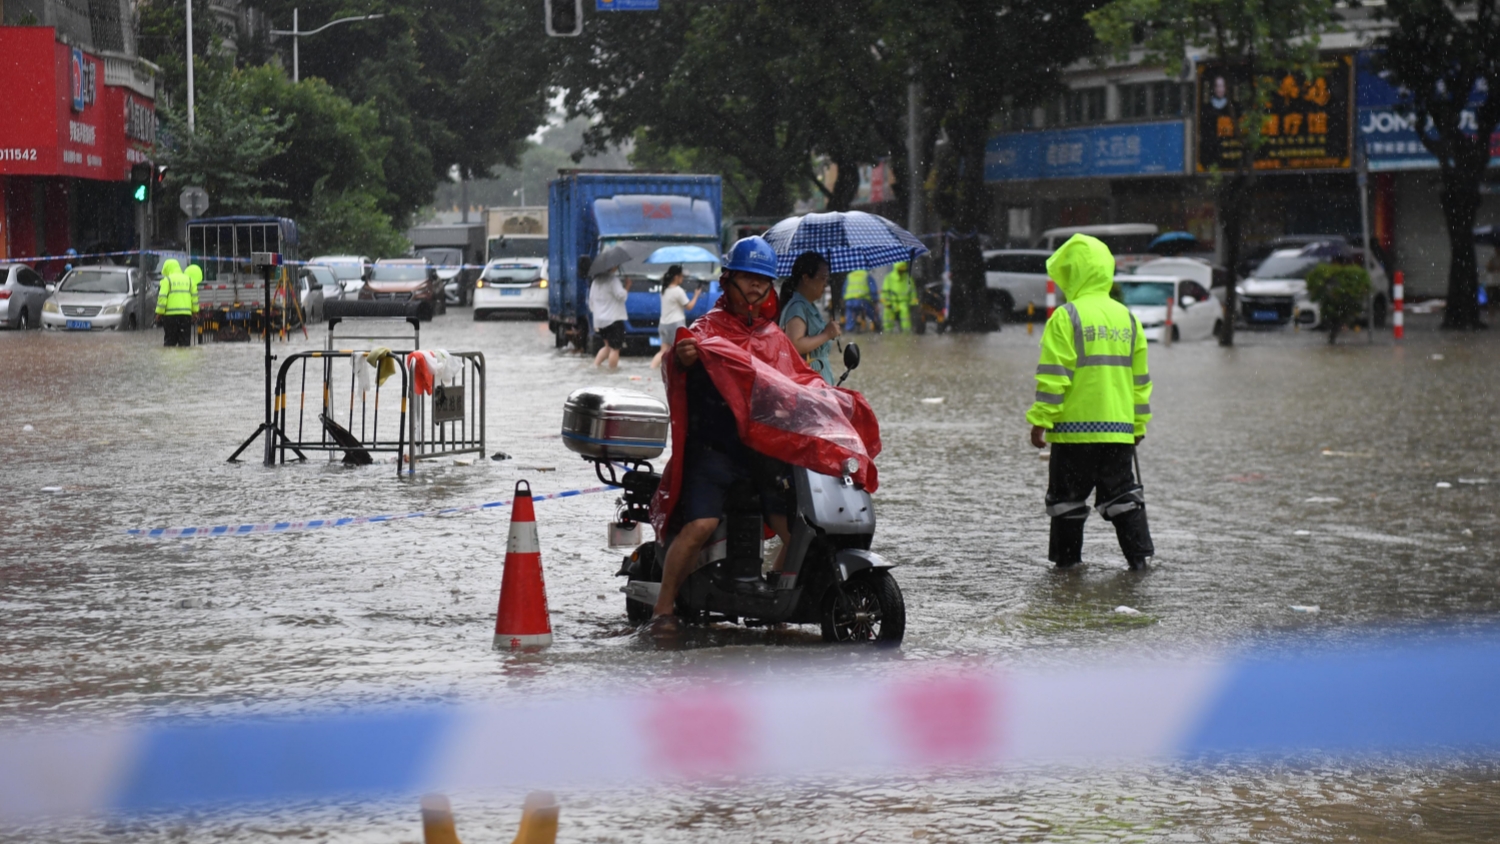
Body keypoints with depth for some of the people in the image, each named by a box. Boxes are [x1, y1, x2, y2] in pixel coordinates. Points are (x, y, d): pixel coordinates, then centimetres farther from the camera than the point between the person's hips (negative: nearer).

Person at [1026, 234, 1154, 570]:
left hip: (1074, 427, -5)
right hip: (1119, 428, 5)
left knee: (1067, 497, 5)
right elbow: (1140, 378, 14)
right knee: (1122, 493, 10)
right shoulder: (1126, 318, 10)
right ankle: (1140, 555, 5)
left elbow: (1053, 376, -13)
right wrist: (1139, 423, 22)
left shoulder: (1066, 318, -8)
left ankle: (1067, 558, 7)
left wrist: (1040, 419, -9)